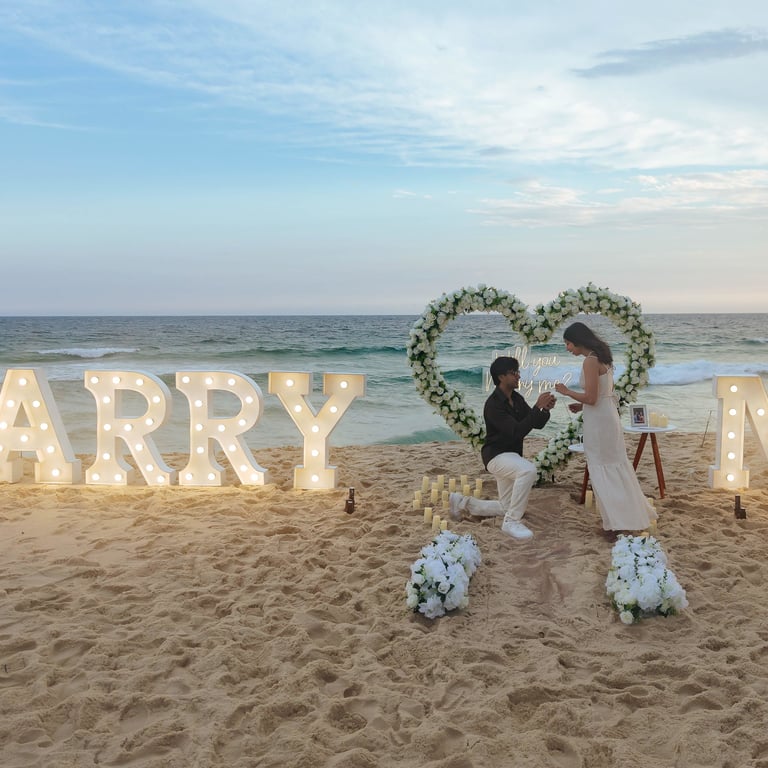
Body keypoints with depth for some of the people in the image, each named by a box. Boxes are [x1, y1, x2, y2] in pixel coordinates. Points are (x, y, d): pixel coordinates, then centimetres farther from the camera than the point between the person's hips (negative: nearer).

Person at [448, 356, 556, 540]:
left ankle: (462, 502, 32)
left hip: (511, 456, 9)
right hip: (496, 456, -9)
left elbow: (537, 424, 6)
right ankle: (512, 522, -25)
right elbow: (516, 431, -30)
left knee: (505, 507, 17)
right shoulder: (493, 404, -22)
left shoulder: (517, 399, 4)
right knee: (528, 470, -38)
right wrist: (537, 407, -32)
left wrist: (546, 409, -15)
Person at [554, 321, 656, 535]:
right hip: (609, 415, 10)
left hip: (598, 421, -10)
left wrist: (567, 392, -9)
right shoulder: (602, 358, 12)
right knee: (616, 466, 17)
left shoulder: (590, 361, -18)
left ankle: (618, 520, 7)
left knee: (602, 470, 1)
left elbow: (591, 398, -21)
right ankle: (633, 514, 27)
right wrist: (581, 406, 13)